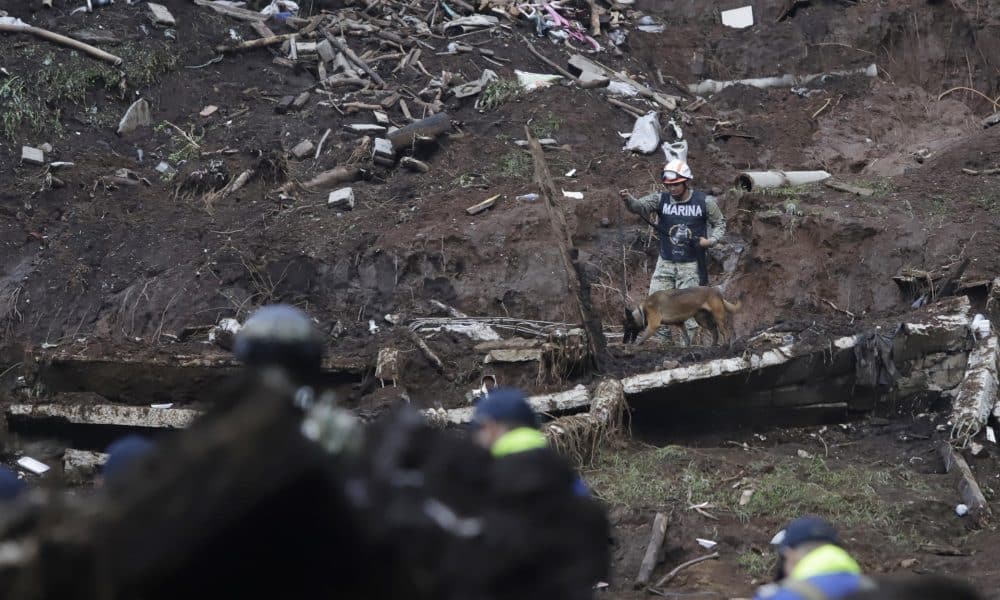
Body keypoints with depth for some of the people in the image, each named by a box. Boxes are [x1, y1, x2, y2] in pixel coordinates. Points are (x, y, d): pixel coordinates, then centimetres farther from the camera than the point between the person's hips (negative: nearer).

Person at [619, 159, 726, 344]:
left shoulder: (705, 202, -7)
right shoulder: (661, 199, -5)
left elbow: (719, 224, 6)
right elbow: (639, 206, -22)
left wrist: (711, 240, -13)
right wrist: (628, 200, -44)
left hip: (691, 266, -2)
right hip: (665, 263, 2)